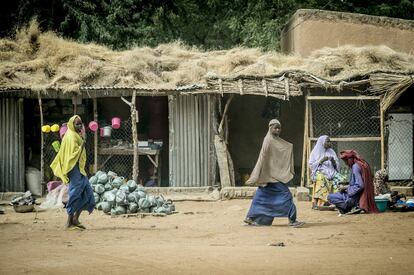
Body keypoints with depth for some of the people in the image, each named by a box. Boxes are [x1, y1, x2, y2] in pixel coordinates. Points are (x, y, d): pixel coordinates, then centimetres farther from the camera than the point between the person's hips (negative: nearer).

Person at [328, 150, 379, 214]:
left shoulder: (355, 167, -18)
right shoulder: (363, 164, 10)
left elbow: (359, 186, -24)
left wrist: (346, 188, -12)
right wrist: (347, 187, 13)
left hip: (357, 197, -10)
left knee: (330, 197, -8)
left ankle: (354, 207, -14)